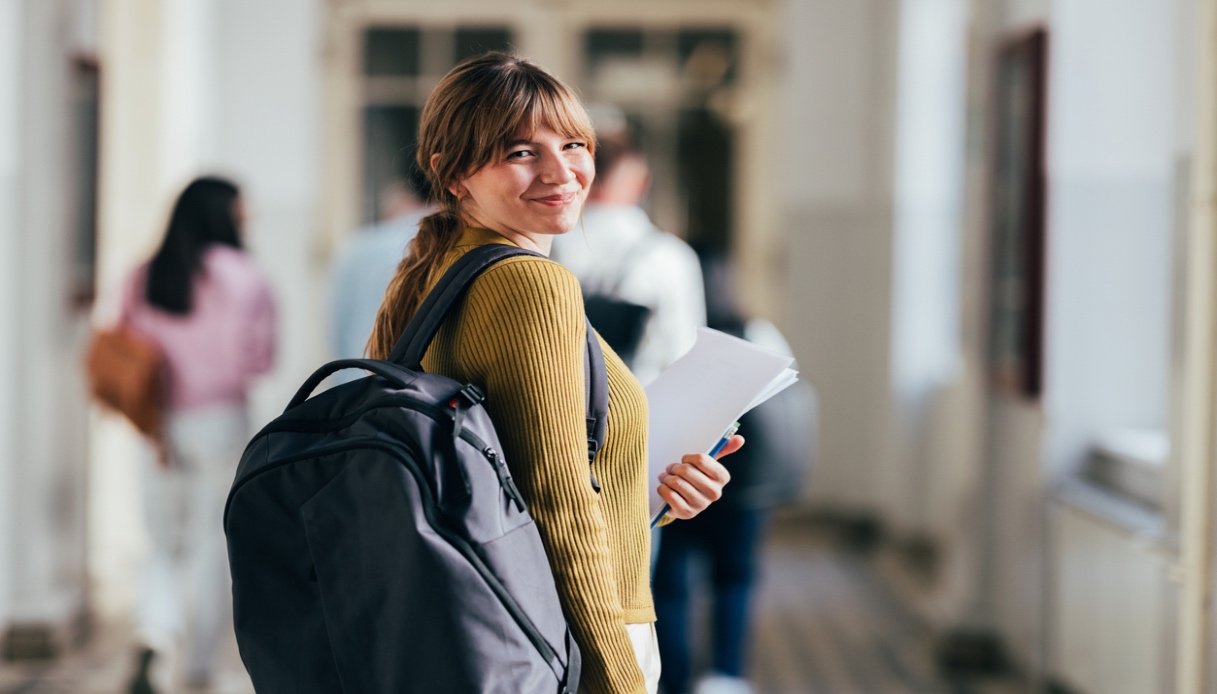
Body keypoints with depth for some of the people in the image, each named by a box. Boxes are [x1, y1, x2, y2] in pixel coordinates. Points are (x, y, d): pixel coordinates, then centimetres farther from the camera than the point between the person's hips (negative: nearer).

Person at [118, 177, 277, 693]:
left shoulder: (142, 279, 4)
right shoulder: (242, 277, -7)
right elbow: (257, 357, -8)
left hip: (159, 425, 3)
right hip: (220, 420, -3)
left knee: (165, 543, 12)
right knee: (211, 543, 8)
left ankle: (156, 636, -13)